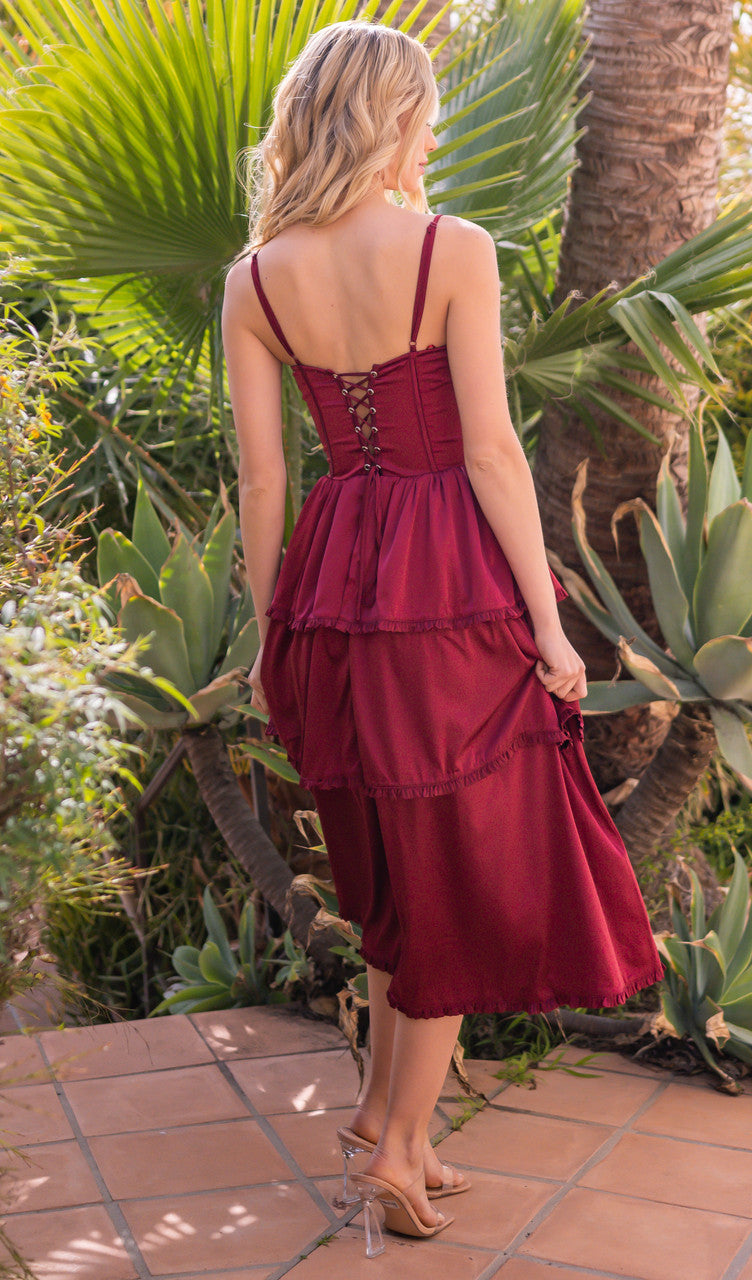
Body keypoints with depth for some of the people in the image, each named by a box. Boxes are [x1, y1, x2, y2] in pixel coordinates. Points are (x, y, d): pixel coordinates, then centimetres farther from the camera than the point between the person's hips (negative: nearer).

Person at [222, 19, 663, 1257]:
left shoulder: (256, 279, 2)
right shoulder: (452, 250, -11)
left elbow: (262, 475, 2)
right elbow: (491, 451, -13)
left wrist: (269, 632, 11)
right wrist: (548, 622, -7)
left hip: (334, 586, 5)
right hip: (454, 579, -5)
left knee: (396, 864, 22)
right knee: (466, 871, 10)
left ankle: (383, 1110, 30)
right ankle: (401, 1146, 16)